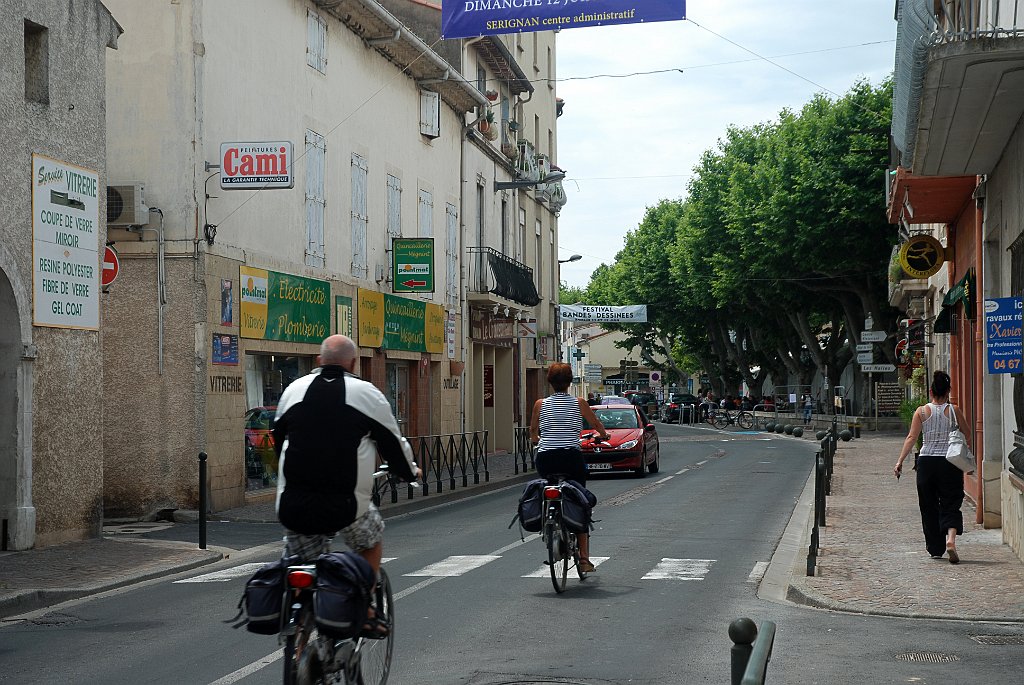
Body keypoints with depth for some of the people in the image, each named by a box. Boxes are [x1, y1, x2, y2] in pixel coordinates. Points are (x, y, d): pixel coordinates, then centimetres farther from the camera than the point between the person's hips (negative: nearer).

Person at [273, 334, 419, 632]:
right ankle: (365, 612, 22)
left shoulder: (294, 389, 12)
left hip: (293, 507, 3)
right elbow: (392, 442, 9)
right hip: (345, 504, -3)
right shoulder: (366, 393, 1)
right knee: (371, 540, 25)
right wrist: (410, 472, 30)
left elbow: (278, 438, 24)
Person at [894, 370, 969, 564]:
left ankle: (936, 549, 17)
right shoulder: (954, 411, -1)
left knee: (929, 507, 12)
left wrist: (900, 461, -7)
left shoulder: (922, 411, 0)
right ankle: (950, 539, -24)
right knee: (950, 505, 2)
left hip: (926, 462, 1)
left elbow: (912, 438, -6)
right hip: (950, 461, -1)